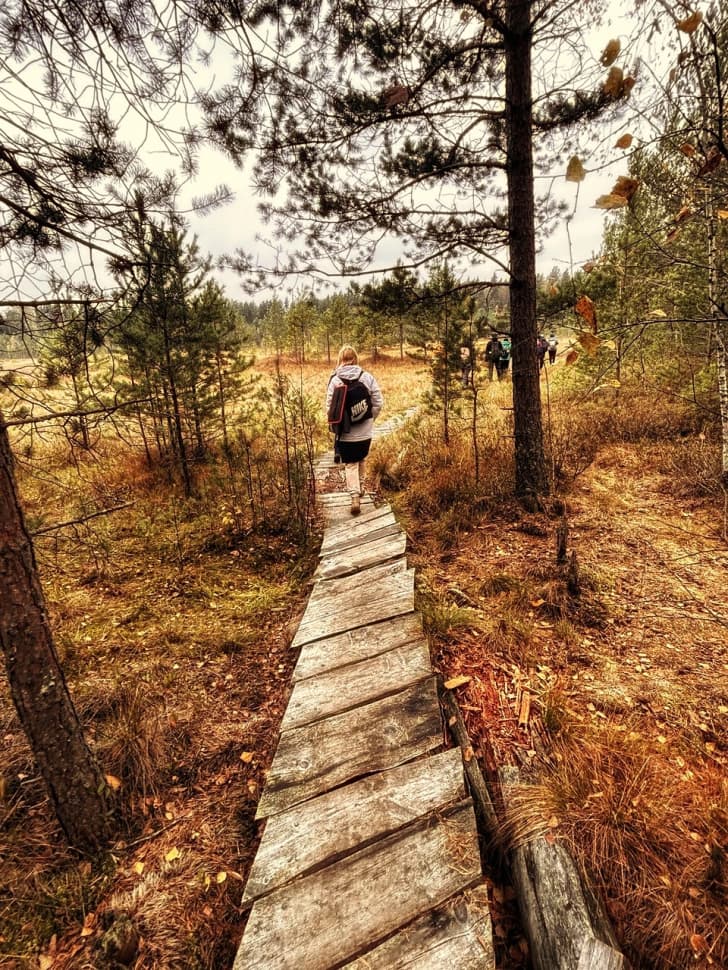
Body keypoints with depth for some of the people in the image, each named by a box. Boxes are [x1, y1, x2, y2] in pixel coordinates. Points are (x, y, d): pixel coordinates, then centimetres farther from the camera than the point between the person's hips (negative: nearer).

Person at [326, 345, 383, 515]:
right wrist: (370, 419, 11)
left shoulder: (335, 380, -12)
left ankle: (355, 496, -2)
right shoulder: (368, 377, -7)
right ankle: (360, 487, 39)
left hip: (345, 433, -2)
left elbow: (330, 407, -11)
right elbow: (378, 403, -5)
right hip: (365, 431, 2)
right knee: (361, 460, 24)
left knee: (350, 464, 10)